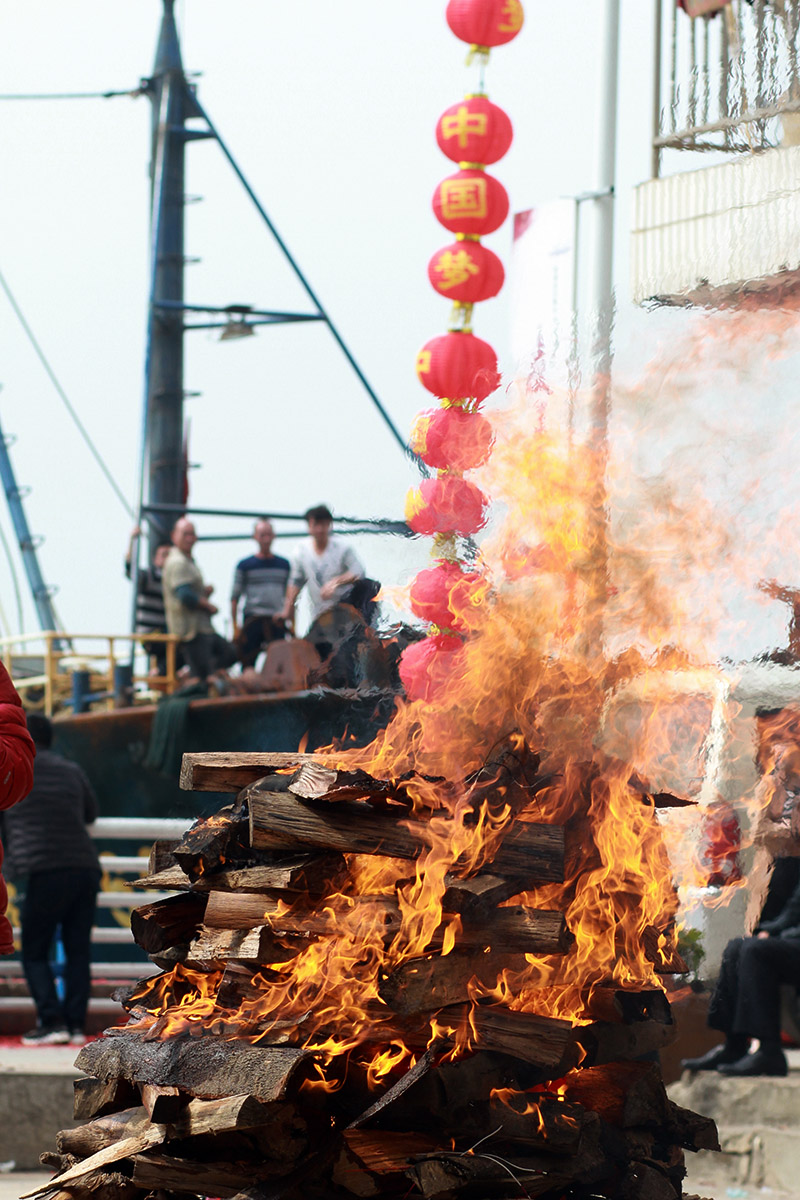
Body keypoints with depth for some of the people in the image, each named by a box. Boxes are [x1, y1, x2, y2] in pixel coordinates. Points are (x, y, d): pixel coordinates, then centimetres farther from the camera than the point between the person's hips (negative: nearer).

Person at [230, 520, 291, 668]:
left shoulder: (283, 565, 13)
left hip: (277, 622, 2)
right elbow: (234, 597, 4)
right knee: (248, 664, -5)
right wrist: (235, 626, -3)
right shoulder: (245, 565, 5)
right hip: (252, 620, -2)